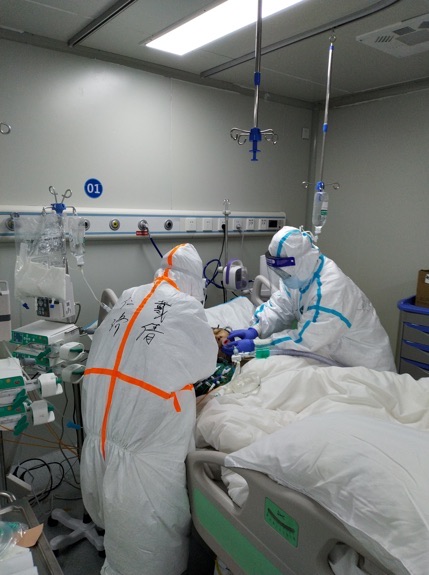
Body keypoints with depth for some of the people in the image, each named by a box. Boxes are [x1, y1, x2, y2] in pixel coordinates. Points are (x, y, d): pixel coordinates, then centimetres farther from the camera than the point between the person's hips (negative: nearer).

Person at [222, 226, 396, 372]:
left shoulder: (330, 289, -33)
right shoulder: (300, 273, -9)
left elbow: (304, 339, -31)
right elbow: (278, 307, -3)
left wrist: (254, 345, -28)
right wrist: (255, 330, -20)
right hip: (332, 358, 7)